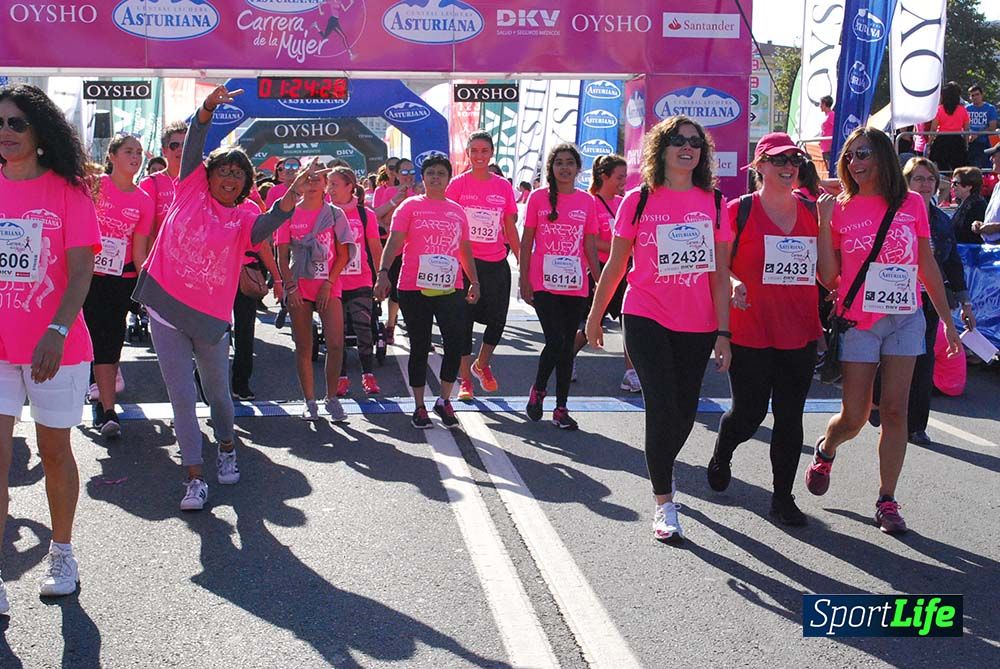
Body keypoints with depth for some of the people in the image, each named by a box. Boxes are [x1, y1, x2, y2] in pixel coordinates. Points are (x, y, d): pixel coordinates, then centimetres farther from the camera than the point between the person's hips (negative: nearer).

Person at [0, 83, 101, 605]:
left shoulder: (68, 191, -5)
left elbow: (81, 271, -11)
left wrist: (56, 333, -24)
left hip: (55, 346, -2)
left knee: (54, 451, 11)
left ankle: (62, 552, 31)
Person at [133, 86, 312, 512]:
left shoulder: (242, 219, 1)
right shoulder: (190, 190, 3)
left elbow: (266, 227, -21)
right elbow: (193, 146, -6)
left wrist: (291, 196, -39)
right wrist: (209, 107, -21)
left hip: (210, 317, 1)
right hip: (166, 311, -1)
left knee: (218, 393, 15)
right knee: (182, 396, 0)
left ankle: (226, 450, 41)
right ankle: (195, 478, 8)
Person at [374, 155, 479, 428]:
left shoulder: (457, 210, 14)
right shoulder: (410, 205, 3)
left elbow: (465, 249, 20)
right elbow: (394, 241, -6)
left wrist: (474, 281, 16)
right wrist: (383, 272, -18)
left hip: (451, 290, 3)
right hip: (415, 289, -3)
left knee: (455, 346, -4)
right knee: (419, 348, 6)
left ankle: (444, 400, 14)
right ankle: (419, 406, 18)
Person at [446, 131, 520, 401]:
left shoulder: (503, 186, 5)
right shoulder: (458, 184, -2)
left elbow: (510, 229, 10)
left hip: (496, 263, 3)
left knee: (497, 319, 4)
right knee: (464, 320, 2)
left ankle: (481, 365, 31)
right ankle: (465, 380, 14)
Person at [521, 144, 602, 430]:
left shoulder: (587, 201, 6)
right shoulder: (538, 197, 1)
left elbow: (590, 246, 9)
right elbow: (527, 241, 2)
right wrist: (524, 280, -3)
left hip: (575, 286, 3)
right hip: (544, 284, -3)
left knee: (567, 346, 7)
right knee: (555, 342, -11)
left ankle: (561, 408, 17)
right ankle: (538, 390, 16)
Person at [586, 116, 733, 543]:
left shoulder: (714, 203, 3)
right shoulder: (638, 200, -2)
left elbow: (720, 275, 4)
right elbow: (615, 265, 5)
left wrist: (723, 332, 0)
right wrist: (595, 317, 9)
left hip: (697, 326, 3)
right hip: (646, 319, -3)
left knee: (684, 413, 10)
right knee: (663, 408, -11)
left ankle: (660, 469, 41)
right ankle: (664, 502, 4)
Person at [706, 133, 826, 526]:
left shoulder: (811, 212, 9)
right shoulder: (740, 210, -3)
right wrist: (734, 284, -22)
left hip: (800, 334, 4)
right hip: (750, 333, -3)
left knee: (790, 417, 6)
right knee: (749, 413, 3)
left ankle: (783, 496, 19)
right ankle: (721, 456, 37)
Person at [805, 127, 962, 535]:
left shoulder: (912, 204, 4)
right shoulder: (841, 209, -1)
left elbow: (927, 267, 10)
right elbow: (829, 277, -5)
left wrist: (947, 319, 11)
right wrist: (824, 222, -12)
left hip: (906, 318, 1)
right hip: (859, 321, -1)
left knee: (895, 410, -2)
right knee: (854, 416, 1)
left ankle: (887, 501, 8)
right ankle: (825, 449, 35)